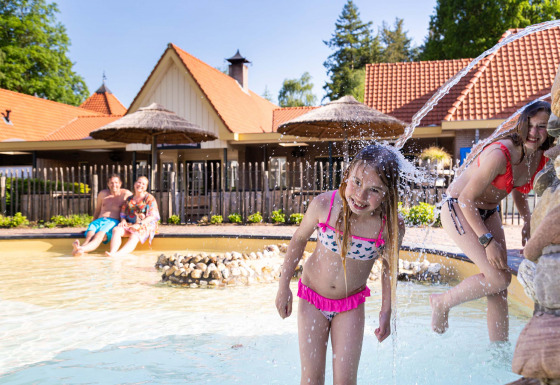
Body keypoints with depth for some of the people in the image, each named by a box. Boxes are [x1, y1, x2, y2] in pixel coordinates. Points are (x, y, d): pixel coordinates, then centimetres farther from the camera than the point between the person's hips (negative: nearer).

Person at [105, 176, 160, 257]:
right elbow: (123, 213, 20)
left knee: (134, 236, -36)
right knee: (116, 230, -25)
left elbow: (152, 216, -8)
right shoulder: (129, 199, 16)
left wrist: (139, 224, -20)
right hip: (130, 224, 5)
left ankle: (118, 254, -58)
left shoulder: (149, 198, 2)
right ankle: (112, 252, -45)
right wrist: (123, 220, -5)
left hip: (146, 225, -5)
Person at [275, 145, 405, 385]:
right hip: (312, 298, 0)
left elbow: (390, 266, -2)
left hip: (351, 305, 0)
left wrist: (386, 311, 1)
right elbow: (299, 239, -4)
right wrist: (284, 286, -1)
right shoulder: (323, 205, -23)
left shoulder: (392, 226, -22)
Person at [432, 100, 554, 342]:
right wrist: (487, 240, -25)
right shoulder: (500, 154, -28)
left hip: (488, 213, 8)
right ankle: (442, 303, 6)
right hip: (458, 209, -7)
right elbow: (466, 199, -24)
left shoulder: (541, 158, -3)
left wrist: (528, 222, 5)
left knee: (499, 291, 4)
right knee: (499, 277, -18)